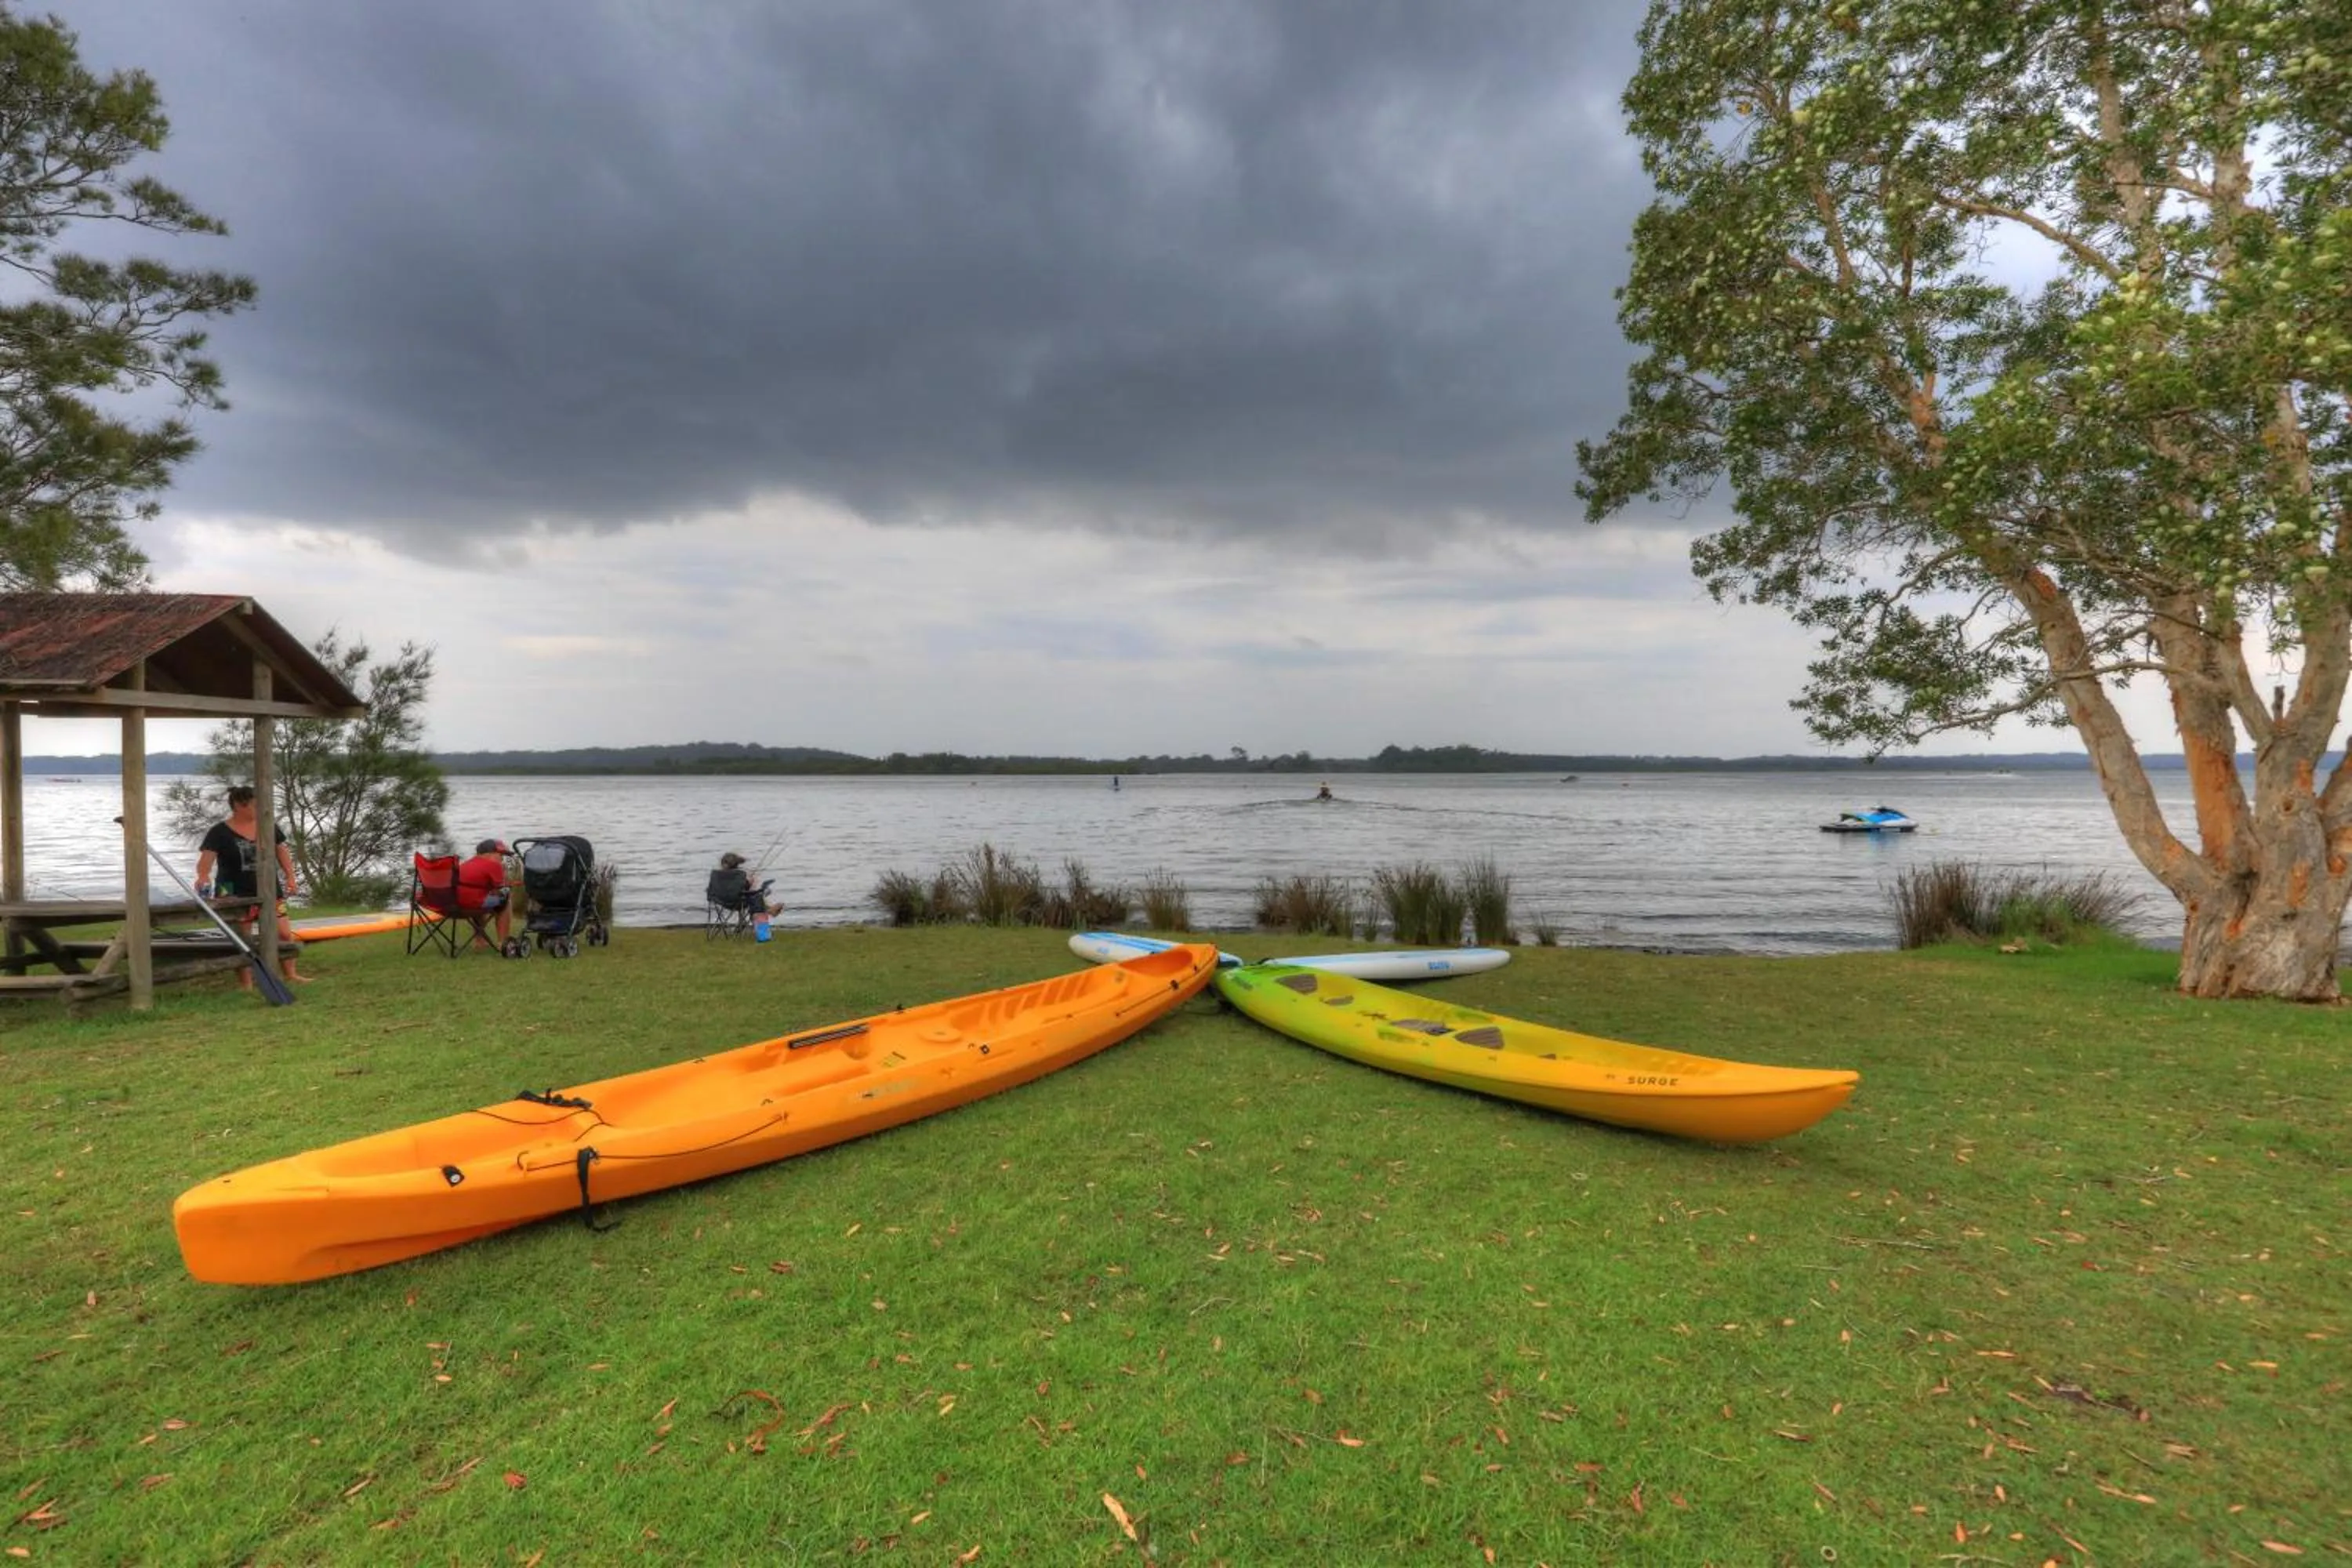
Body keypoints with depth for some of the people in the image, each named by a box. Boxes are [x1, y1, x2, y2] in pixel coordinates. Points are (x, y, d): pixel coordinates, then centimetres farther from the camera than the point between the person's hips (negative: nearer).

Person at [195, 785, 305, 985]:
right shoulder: (219, 832, -7)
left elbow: (282, 851, 14)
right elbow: (206, 858, -17)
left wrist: (290, 876, 6)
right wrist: (203, 876, -37)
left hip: (269, 891, 4)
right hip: (237, 896, -4)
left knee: (284, 934, 4)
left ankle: (290, 974, 14)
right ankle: (246, 984, 9)